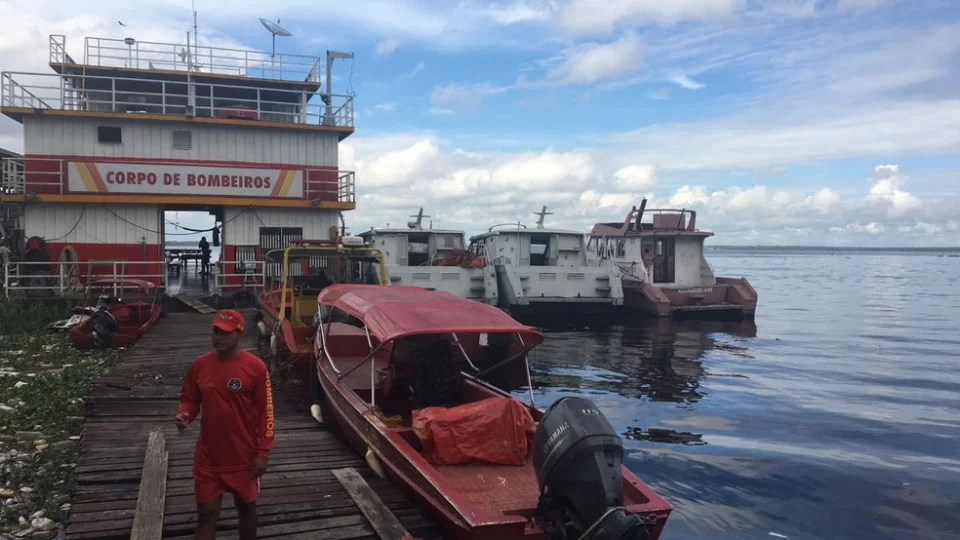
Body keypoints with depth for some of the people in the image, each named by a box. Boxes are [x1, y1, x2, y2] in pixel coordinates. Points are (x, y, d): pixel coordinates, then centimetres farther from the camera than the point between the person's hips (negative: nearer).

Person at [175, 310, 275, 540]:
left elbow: (265, 412, -8)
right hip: (208, 457, 3)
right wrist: (184, 414, -13)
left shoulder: (255, 367, -13)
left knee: (246, 508, 16)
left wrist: (262, 452, -10)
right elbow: (189, 399, 11)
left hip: (244, 457, -2)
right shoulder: (199, 365, -3)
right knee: (206, 514, 8)